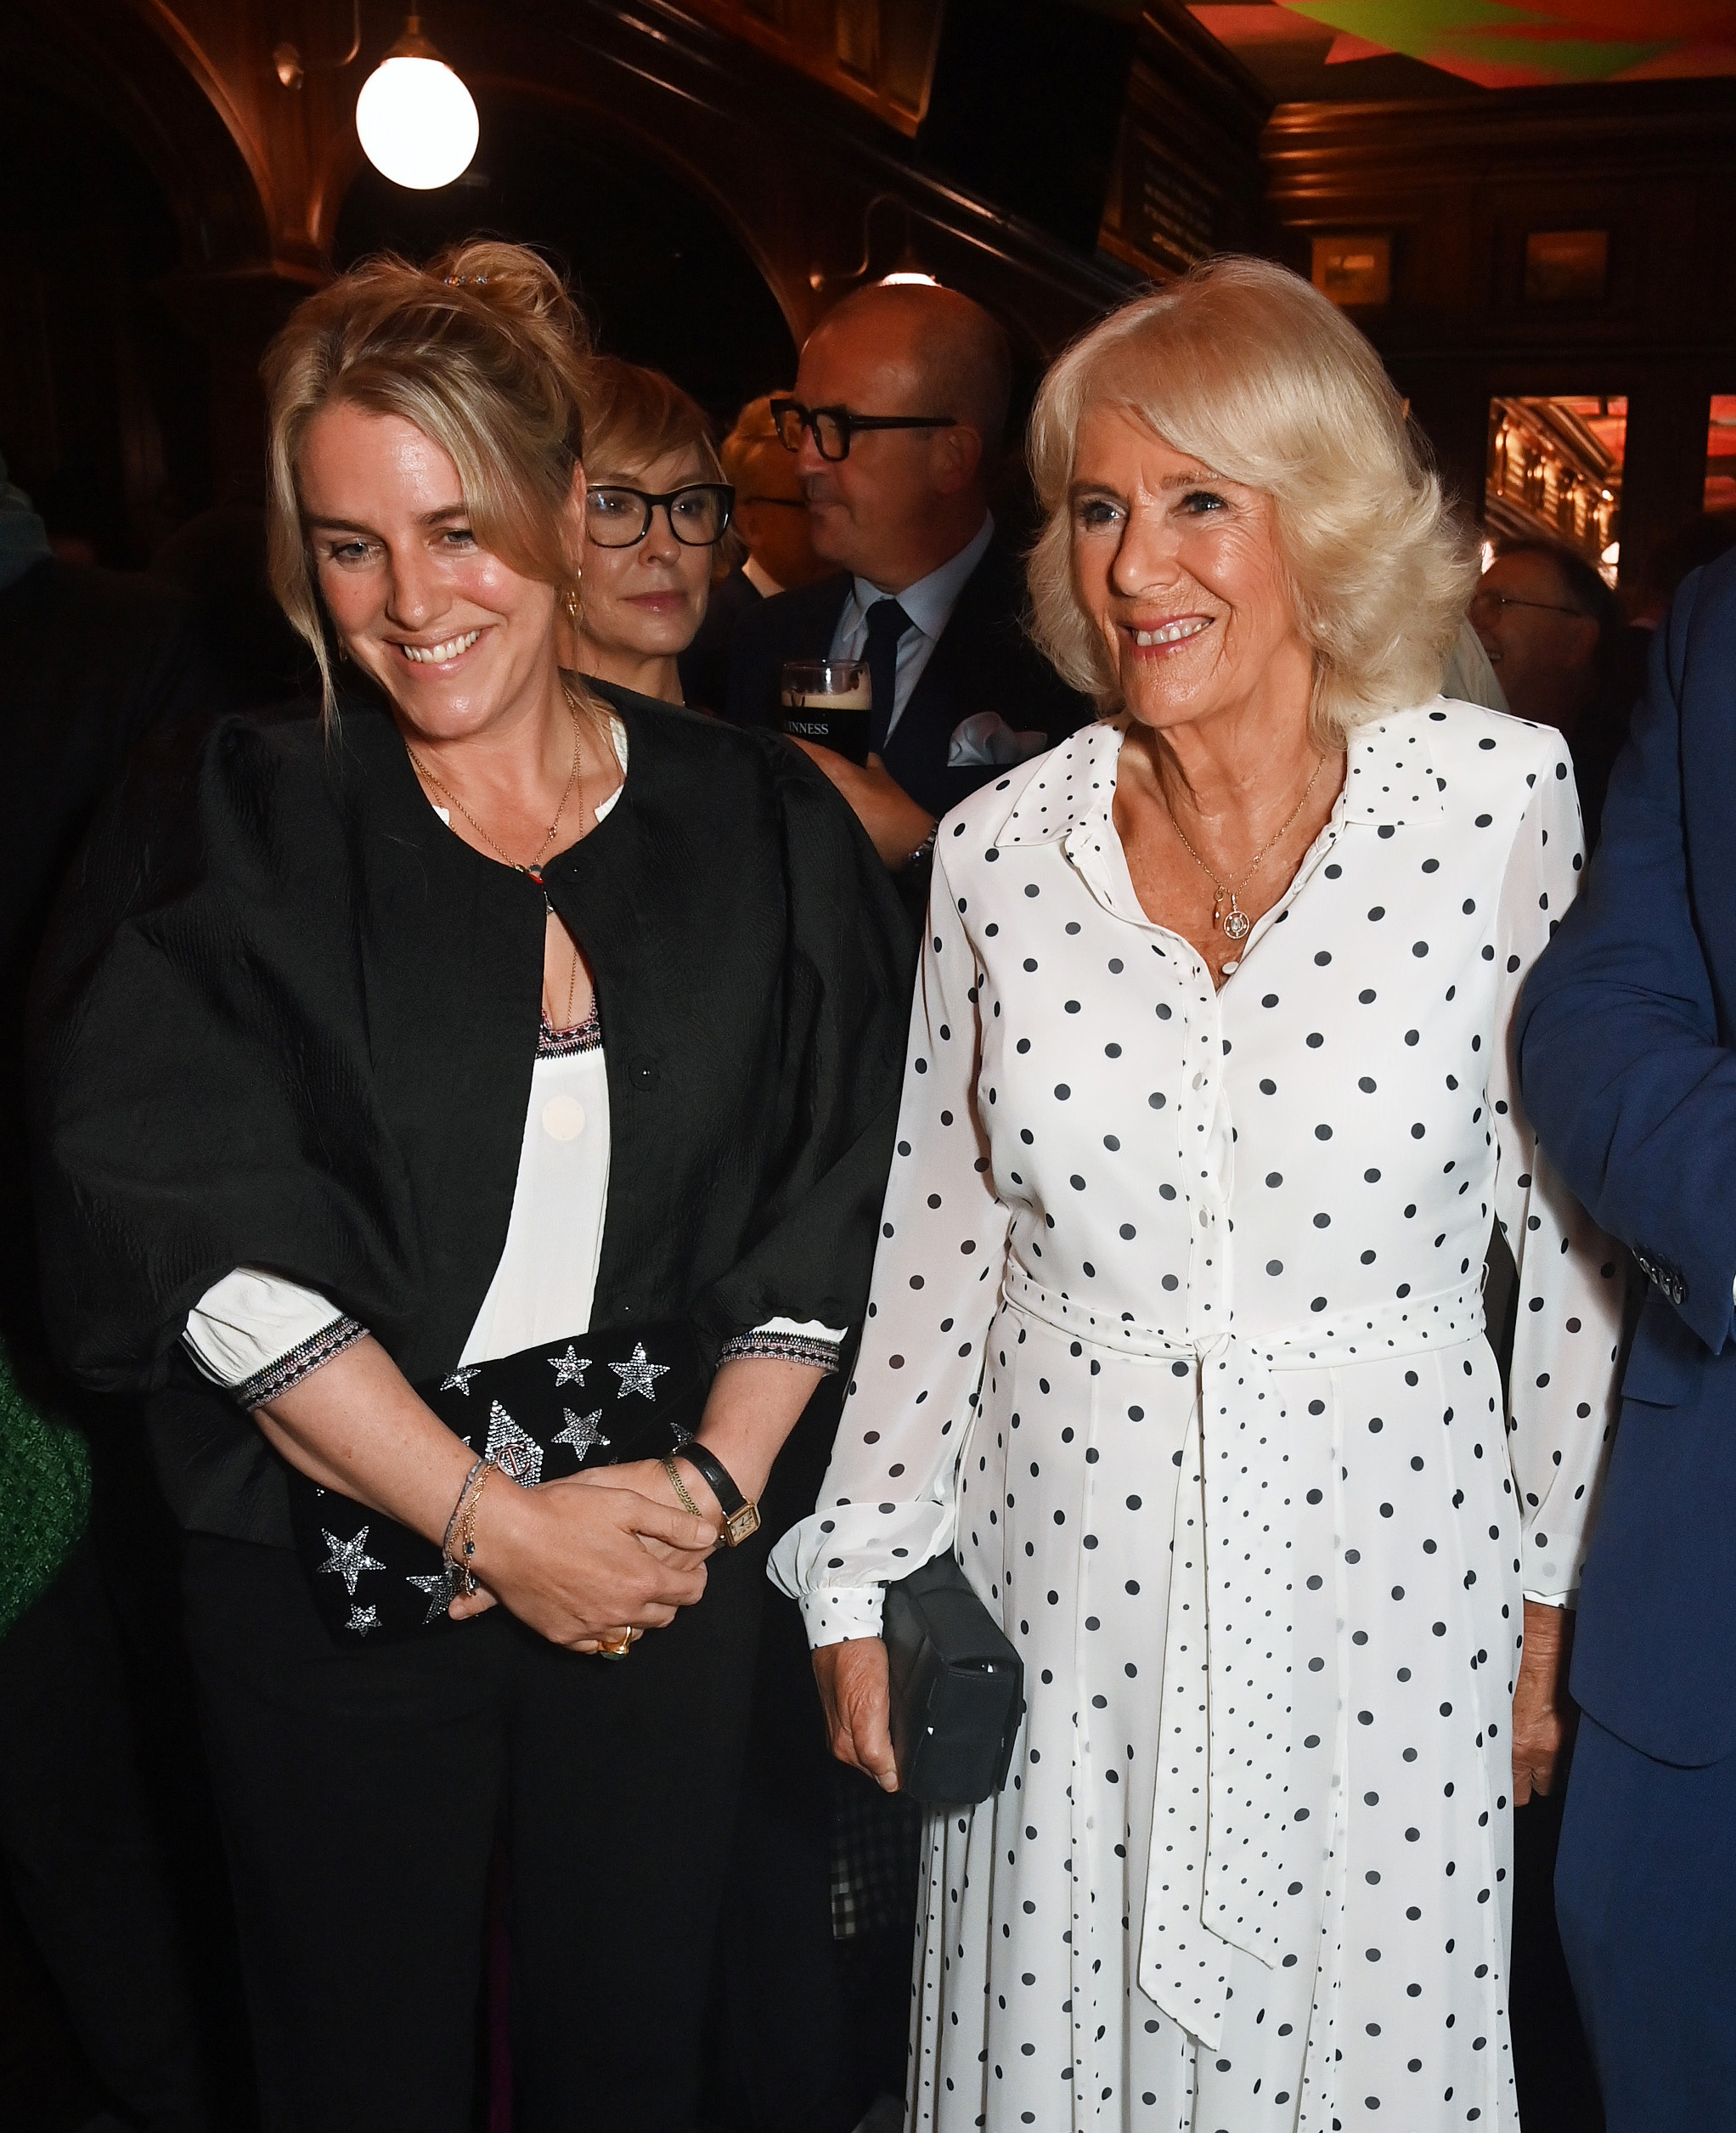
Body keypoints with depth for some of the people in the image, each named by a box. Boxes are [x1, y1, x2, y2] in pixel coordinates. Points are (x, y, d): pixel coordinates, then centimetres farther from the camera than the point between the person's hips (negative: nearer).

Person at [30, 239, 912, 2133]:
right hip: (333, 1574, -1)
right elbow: (207, 1244, -12)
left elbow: (827, 1193, 2)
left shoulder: (752, 822, 1)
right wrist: (497, 1523, -13)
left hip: (670, 1564, 2)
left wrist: (717, 1475, -8)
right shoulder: (228, 830, -5)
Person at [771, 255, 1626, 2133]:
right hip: (1064, 1601, 2)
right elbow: (933, 1237, 5)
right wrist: (856, 1582, 6)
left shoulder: (1500, 803, -8)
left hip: (1387, 1591, -1)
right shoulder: (1000, 849, -3)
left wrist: (1554, 1603, 1)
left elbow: (1577, 1227, -2)